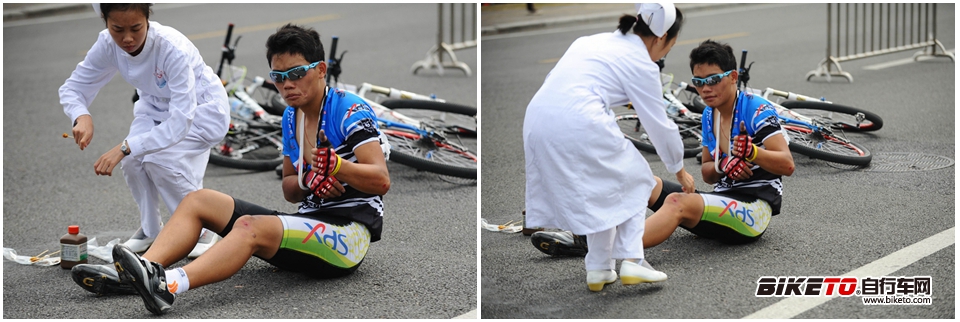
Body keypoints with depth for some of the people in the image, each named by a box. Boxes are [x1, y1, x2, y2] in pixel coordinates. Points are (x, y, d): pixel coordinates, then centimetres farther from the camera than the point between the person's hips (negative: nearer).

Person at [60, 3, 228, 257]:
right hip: (157, 107, 5)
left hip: (200, 109, -5)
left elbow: (180, 122, -42)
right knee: (132, 160, -19)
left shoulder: (173, 48, -38)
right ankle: (150, 229, 8)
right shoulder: (107, 45, -22)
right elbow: (72, 88, -14)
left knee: (160, 159, -25)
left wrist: (125, 147, -51)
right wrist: (81, 116, -38)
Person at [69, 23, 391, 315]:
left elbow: (381, 181, -18)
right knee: (199, 200, -1)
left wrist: (333, 164, -34)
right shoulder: (291, 117, 16)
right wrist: (309, 181, -6)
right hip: (310, 219, 9)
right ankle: (137, 273, -24)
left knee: (251, 227, -35)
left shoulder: (349, 111, -8)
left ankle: (168, 285, -57)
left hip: (349, 232, -9)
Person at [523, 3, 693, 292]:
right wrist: (680, 170, 26)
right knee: (633, 181, 16)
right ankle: (631, 261, 5)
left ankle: (599, 268, 20)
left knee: (596, 188, 25)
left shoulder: (599, 40, 26)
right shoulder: (641, 63, 6)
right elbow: (660, 126, 12)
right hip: (579, 124, -7)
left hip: (538, 120, 7)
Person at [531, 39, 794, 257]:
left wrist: (752, 152, -35)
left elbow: (787, 165, -16)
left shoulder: (757, 111, -8)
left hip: (755, 208, -8)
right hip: (723, 198, 9)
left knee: (678, 203, -34)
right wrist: (723, 167, -5)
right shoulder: (709, 116, 15)